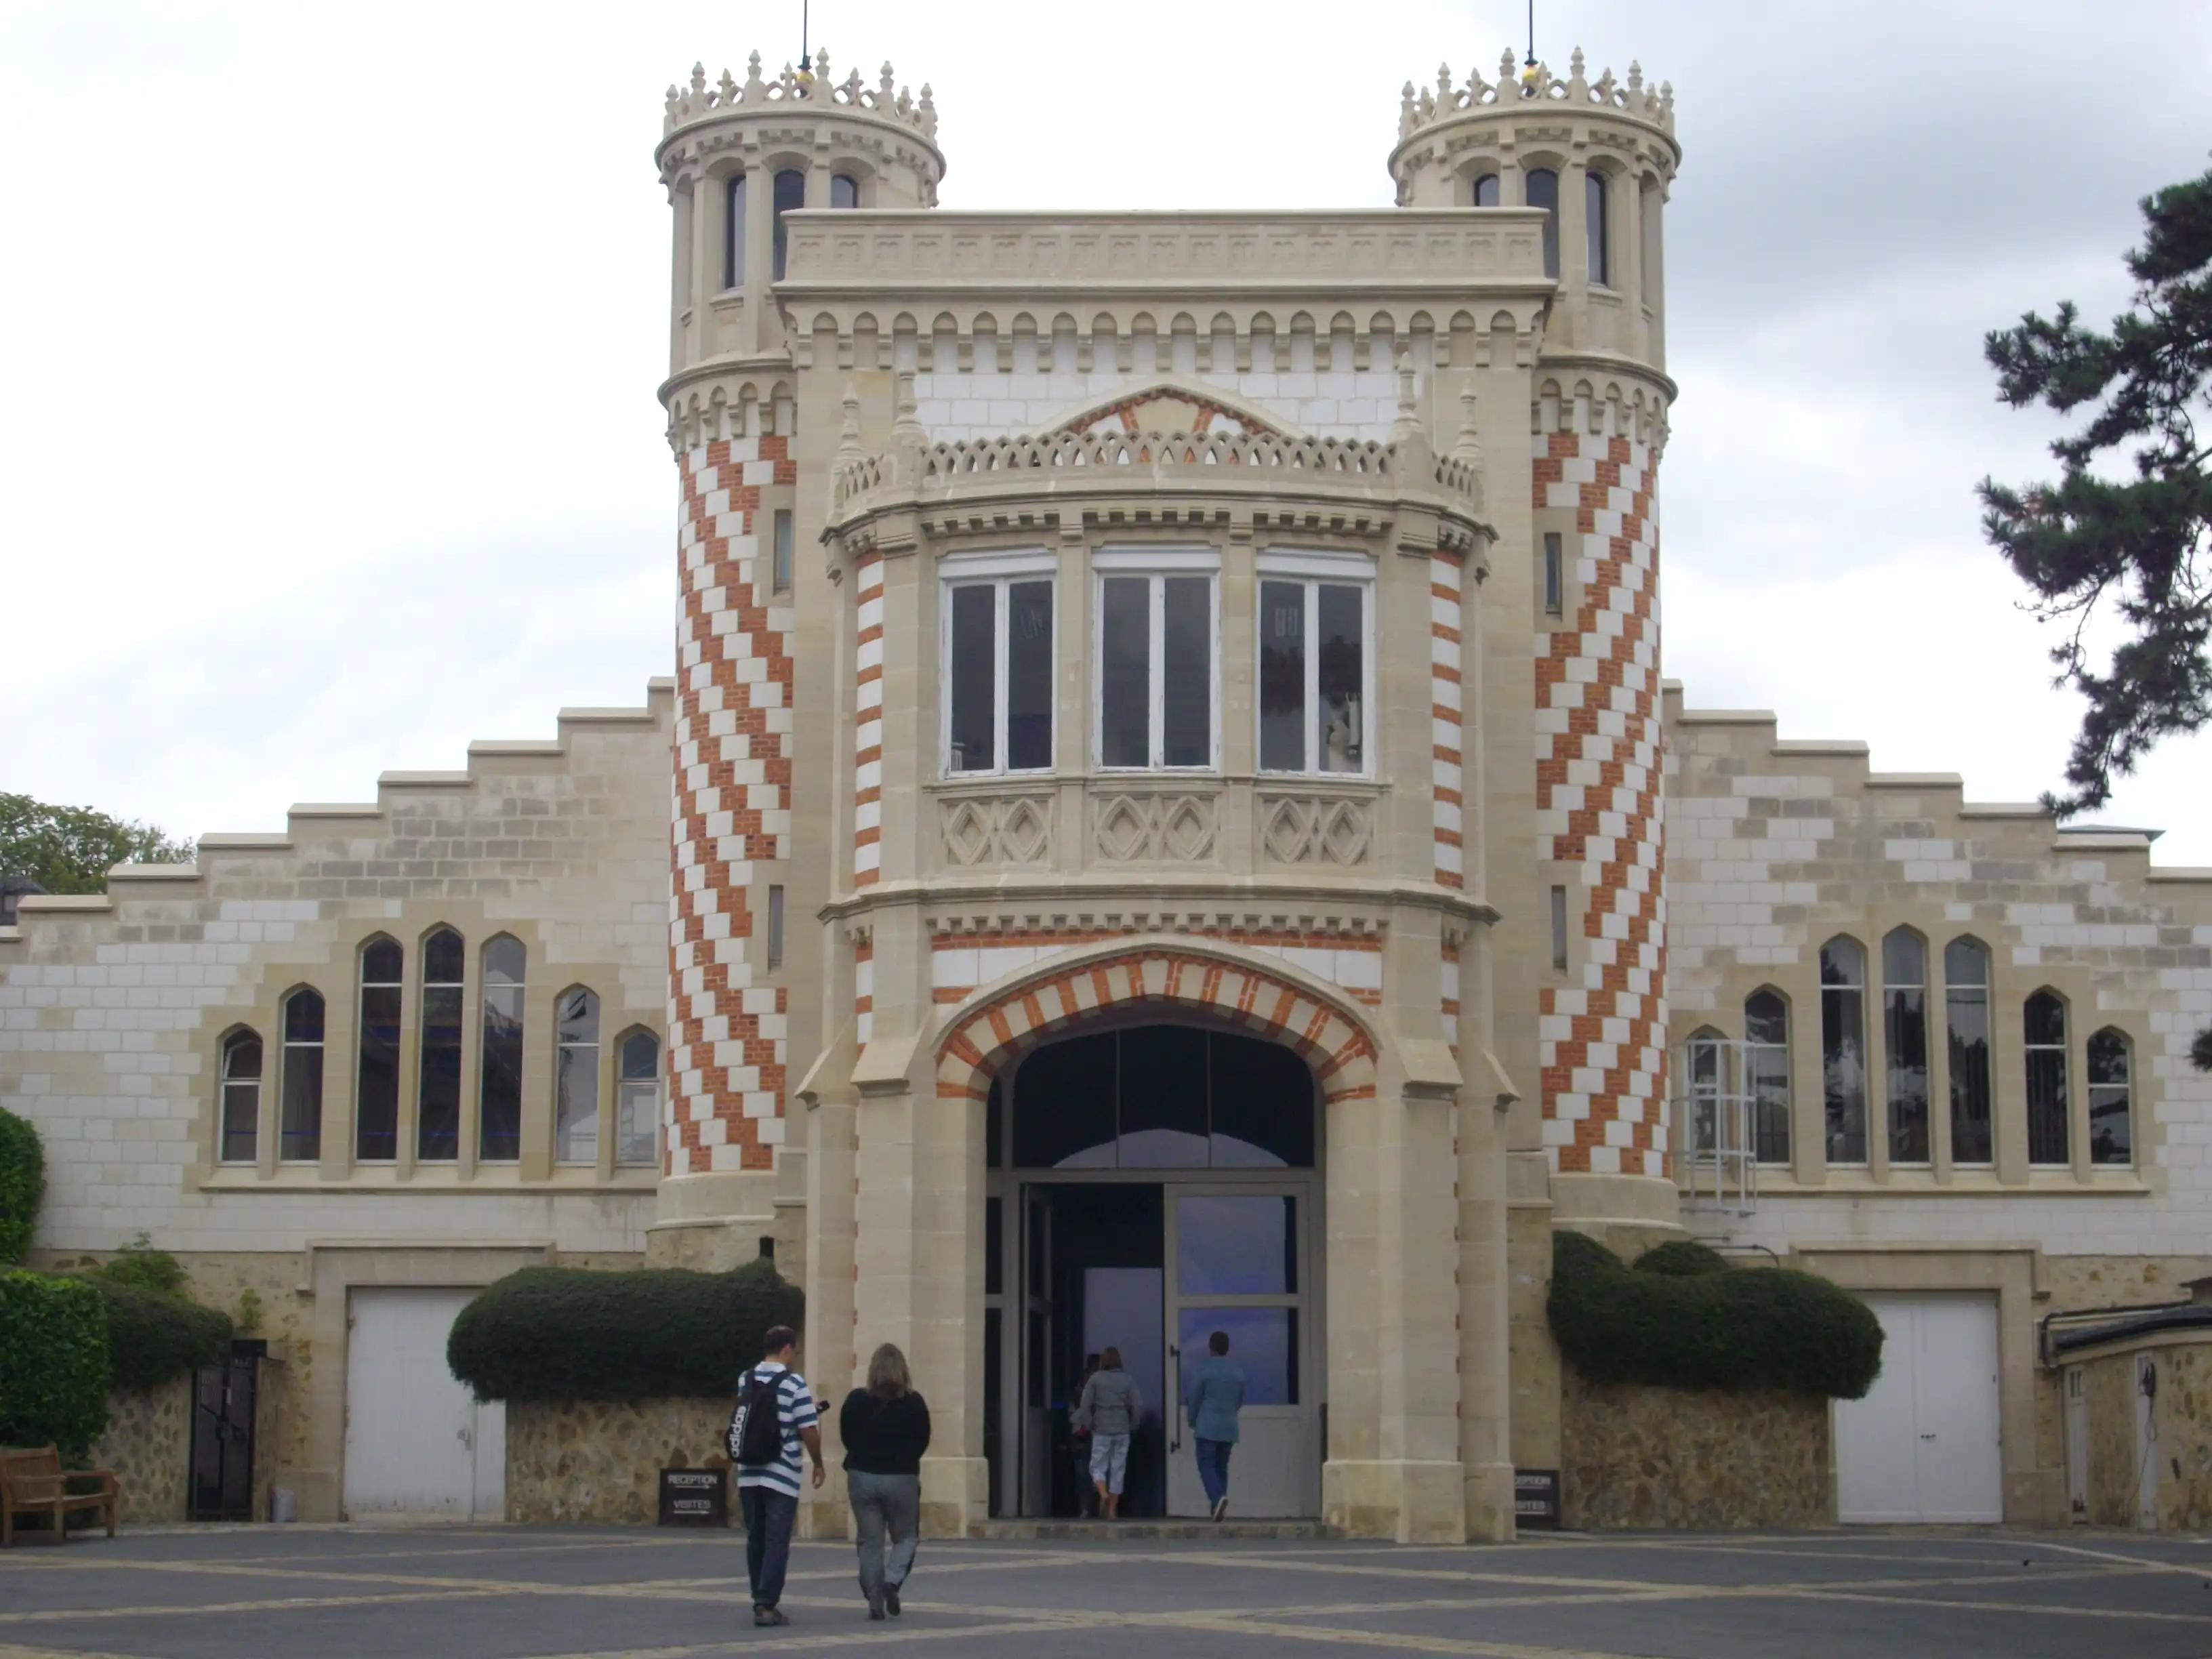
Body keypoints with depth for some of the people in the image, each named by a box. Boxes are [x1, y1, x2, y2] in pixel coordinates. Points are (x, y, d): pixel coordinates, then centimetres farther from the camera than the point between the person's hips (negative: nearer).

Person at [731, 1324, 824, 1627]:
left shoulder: (745, 1381, 7)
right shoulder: (794, 1384, -9)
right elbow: (808, 1431, -11)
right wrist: (818, 1464, 6)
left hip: (748, 1474, 5)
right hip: (781, 1476, -5)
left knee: (756, 1540, 13)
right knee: (777, 1542, -2)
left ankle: (761, 1600, 19)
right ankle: (766, 1604, -7)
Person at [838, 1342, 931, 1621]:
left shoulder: (855, 1401, -7)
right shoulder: (914, 1403, -10)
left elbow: (846, 1439, 5)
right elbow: (922, 1443, 1)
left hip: (862, 1478, 1)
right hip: (902, 1480, -1)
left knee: (870, 1543, 10)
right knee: (905, 1537, 14)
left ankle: (875, 1604, 7)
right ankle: (893, 1580, -13)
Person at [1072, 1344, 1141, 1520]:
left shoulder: (1096, 1378, -2)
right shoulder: (1128, 1380, 1)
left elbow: (1085, 1405, -6)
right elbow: (1138, 1406, -3)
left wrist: (1089, 1425, 4)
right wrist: (1132, 1425, 8)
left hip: (1101, 1429, -1)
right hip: (1122, 1431, 1)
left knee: (1098, 1466, 8)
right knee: (1118, 1469, 8)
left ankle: (1103, 1494, -21)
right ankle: (1113, 1510, 7)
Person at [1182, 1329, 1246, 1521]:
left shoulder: (1204, 1367, -7)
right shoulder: (1238, 1370, 9)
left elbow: (1193, 1398, -3)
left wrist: (1192, 1422, 11)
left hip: (1208, 1426, -5)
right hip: (1230, 1427, 5)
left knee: (1206, 1464, -6)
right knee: (1222, 1467, 11)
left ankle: (1217, 1498, -28)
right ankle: (1218, 1507, 7)